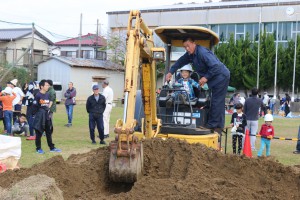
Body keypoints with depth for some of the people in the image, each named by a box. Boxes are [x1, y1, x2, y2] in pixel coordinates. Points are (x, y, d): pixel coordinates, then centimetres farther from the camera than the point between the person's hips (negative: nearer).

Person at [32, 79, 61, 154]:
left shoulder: (47, 95, 8)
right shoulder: (38, 95, -13)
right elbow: (35, 106, -13)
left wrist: (48, 108, 8)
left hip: (47, 116, 7)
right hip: (39, 117, -7)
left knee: (49, 132, 12)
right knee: (39, 133, 2)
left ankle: (52, 148, 20)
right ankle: (38, 148, 12)